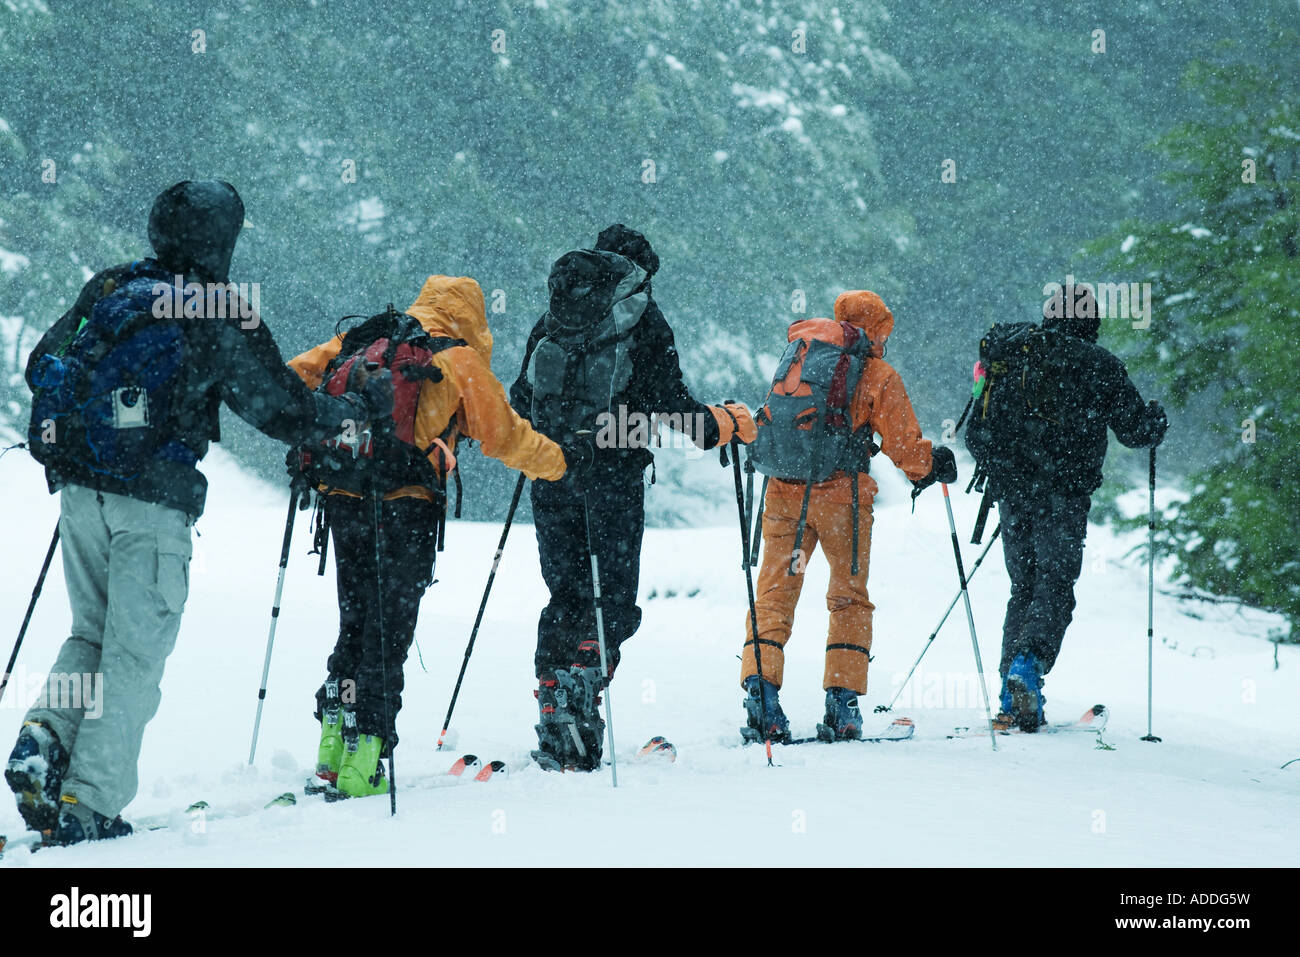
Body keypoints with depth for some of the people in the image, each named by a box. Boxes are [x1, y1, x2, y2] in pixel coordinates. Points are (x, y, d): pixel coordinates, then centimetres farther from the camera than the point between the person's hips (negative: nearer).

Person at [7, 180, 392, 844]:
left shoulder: (106, 288, 7)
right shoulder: (221, 320, -9)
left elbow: (40, 365, 15)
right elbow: (288, 413, -5)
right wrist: (366, 404, 11)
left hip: (80, 490, 5)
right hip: (151, 504, -5)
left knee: (92, 632, 22)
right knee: (134, 653, 2)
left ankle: (45, 737, -1)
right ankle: (89, 806, -1)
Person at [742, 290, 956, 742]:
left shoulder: (797, 352, 11)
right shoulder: (880, 377, -1)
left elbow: (769, 420, 20)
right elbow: (904, 446, 1)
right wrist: (933, 466, 18)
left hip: (784, 489, 3)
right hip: (843, 494, -3)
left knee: (774, 594, 5)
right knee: (849, 598, 11)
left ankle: (760, 683, -14)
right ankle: (842, 701, 3)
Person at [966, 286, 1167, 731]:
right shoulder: (1099, 365, -1)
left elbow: (976, 432, 14)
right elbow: (1138, 430, 0)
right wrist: (1158, 416, 22)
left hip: (1012, 493, 4)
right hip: (1063, 497, -4)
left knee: (1023, 588, 15)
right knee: (1054, 586, -3)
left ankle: (1011, 698, 9)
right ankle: (1028, 664, -29)